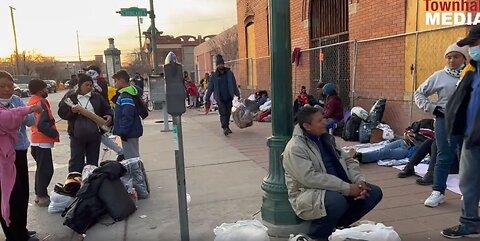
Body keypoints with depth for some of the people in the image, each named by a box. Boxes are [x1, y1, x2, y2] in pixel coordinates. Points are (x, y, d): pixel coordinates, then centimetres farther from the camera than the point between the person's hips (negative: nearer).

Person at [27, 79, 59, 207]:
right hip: (43, 141, -10)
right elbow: (41, 125, -26)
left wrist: (52, 132, 12)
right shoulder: (40, 103, -18)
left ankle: (39, 194, 25)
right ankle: (42, 197, 2)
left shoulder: (33, 102, 13)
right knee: (46, 169, -3)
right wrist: (55, 133, -15)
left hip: (37, 140, 10)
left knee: (41, 169, 18)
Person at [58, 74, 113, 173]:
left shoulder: (97, 97, 8)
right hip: (77, 135, -2)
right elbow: (62, 112, -2)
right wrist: (71, 111, -20)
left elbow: (107, 108, 11)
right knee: (76, 161, 2)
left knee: (93, 161, 12)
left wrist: (109, 115, -9)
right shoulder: (70, 98, 3)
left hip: (94, 135, 2)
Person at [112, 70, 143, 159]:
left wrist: (123, 132, -21)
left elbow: (127, 116, -26)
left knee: (131, 158, -3)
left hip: (129, 133, -11)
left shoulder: (126, 96, -19)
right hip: (131, 132, 11)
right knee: (134, 156, 19)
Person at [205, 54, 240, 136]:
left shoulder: (229, 73, 4)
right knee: (223, 113, -11)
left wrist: (237, 95, 6)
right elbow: (210, 88, 5)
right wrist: (207, 98, 3)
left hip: (228, 98, 2)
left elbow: (234, 85, 8)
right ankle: (225, 128, -14)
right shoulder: (214, 76, 1)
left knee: (228, 113, 9)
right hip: (220, 99, -2)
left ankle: (227, 126, 24)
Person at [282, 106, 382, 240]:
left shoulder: (326, 138, 9)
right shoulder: (295, 147, -17)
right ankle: (317, 233, -7)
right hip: (309, 193, -8)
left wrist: (360, 181, -8)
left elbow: (348, 161, 12)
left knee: (375, 192, -2)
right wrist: (347, 188, -26)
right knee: (338, 201, -37)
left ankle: (338, 224, 11)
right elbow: (310, 178, -26)